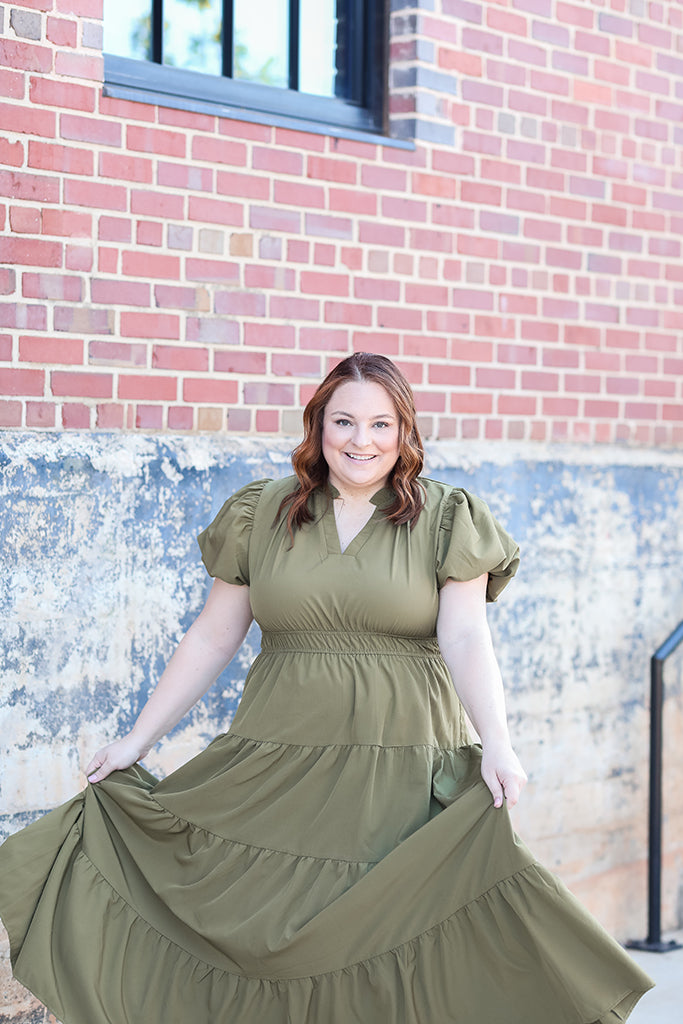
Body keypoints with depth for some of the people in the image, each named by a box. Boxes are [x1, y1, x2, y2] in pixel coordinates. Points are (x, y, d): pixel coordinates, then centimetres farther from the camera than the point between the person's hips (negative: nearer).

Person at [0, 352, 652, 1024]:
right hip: (279, 763, 2)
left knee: (394, 939, -4)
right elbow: (211, 639, 11)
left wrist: (496, 743, -21)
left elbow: (465, 639, -6)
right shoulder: (260, 515, 9)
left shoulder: (445, 520, 4)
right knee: (267, 940, 0)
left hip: (406, 768, -2)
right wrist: (136, 740, 8)